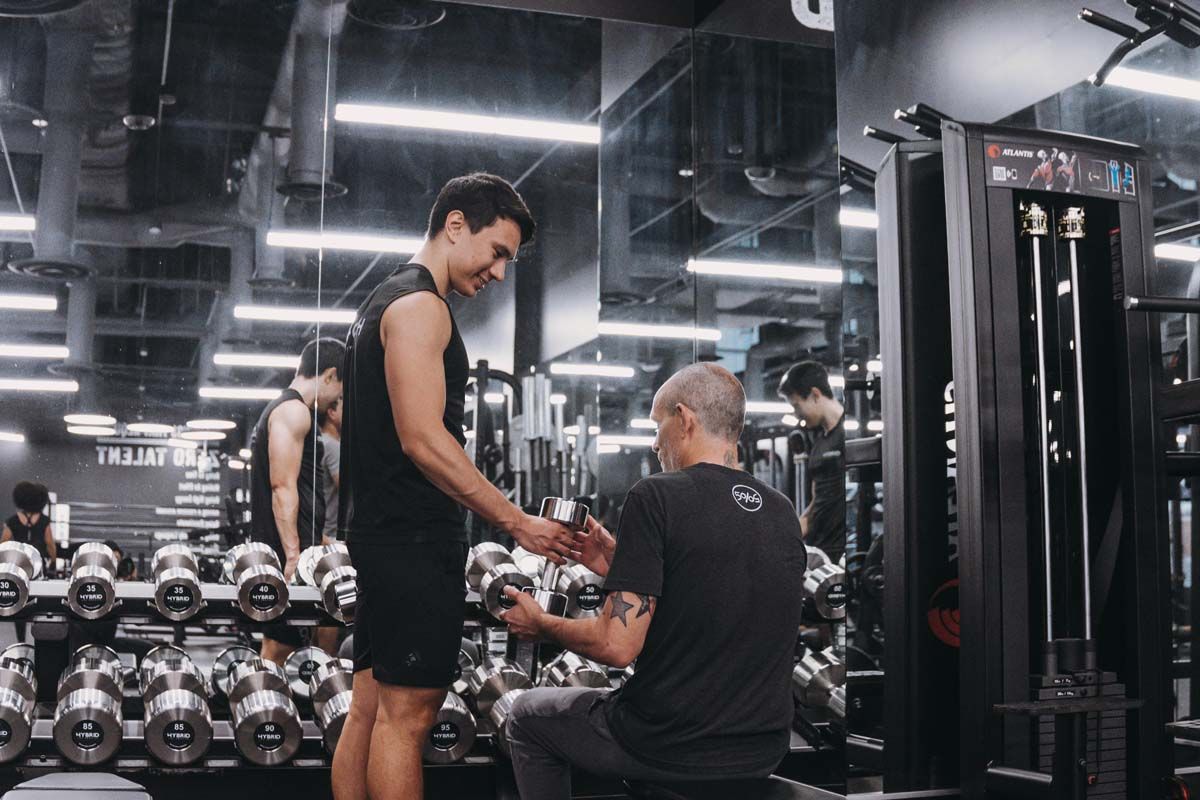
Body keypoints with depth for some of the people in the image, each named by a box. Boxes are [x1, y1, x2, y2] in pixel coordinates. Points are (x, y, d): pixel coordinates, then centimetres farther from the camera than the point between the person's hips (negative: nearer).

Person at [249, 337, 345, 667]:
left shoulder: (279, 410, 23)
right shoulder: (294, 410, -9)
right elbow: (283, 487, -18)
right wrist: (293, 555, -22)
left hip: (283, 551, 11)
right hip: (286, 551, -11)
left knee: (278, 646, 11)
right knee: (280, 647, -11)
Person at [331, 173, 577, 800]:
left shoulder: (387, 299, 21)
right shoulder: (420, 306, -12)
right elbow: (424, 440, -21)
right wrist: (517, 523, -18)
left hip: (381, 531, 11)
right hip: (414, 538, -11)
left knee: (370, 708, 12)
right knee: (408, 712, -8)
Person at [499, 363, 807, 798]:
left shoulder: (656, 496, -16)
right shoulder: (783, 512, 4)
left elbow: (618, 645, -19)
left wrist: (539, 624, 0)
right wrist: (620, 568, 14)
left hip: (671, 750, -7)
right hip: (764, 753, 7)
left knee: (526, 717, 22)